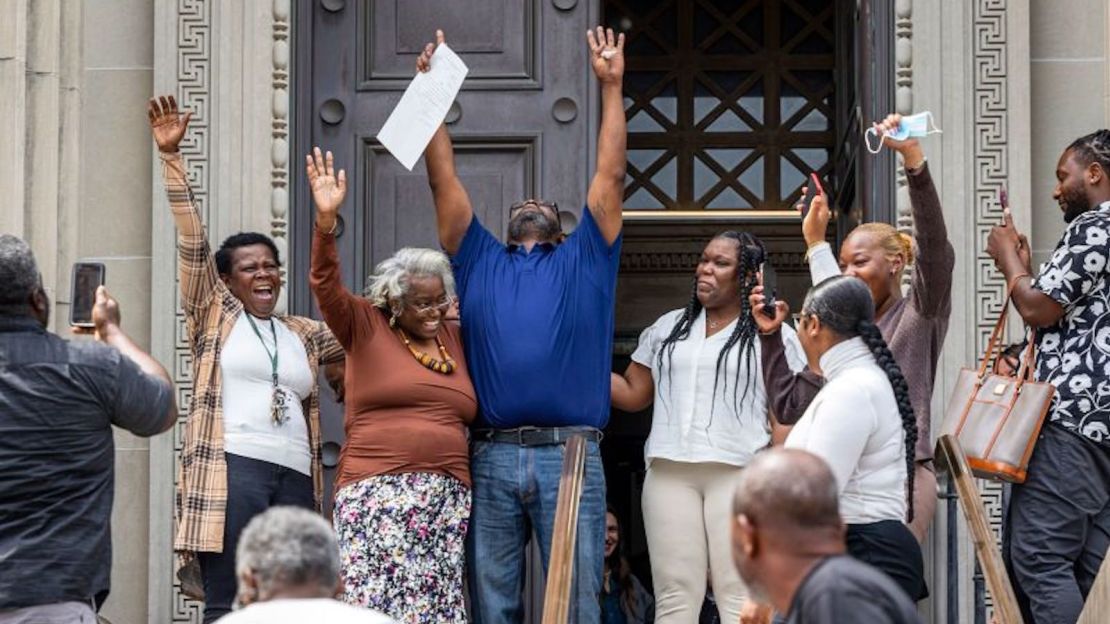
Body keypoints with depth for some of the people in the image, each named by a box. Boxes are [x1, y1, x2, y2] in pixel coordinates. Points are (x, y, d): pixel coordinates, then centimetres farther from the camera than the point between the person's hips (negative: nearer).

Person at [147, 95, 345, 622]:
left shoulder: (305, 335, 23)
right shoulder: (214, 315, 11)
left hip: (296, 478, 5)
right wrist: (171, 157, -3)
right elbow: (192, 241, 4)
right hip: (231, 469, -4)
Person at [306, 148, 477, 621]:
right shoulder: (366, 329, 6)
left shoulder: (458, 339, 17)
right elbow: (326, 285, -6)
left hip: (447, 499, 4)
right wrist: (326, 219, -21)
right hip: (377, 492, -4)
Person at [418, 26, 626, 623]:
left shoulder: (584, 260, 18)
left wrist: (611, 86, 12)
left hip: (569, 454, -1)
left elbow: (610, 176, 14)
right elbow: (443, 179, 17)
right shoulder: (479, 261, 20)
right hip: (490, 457, 1)